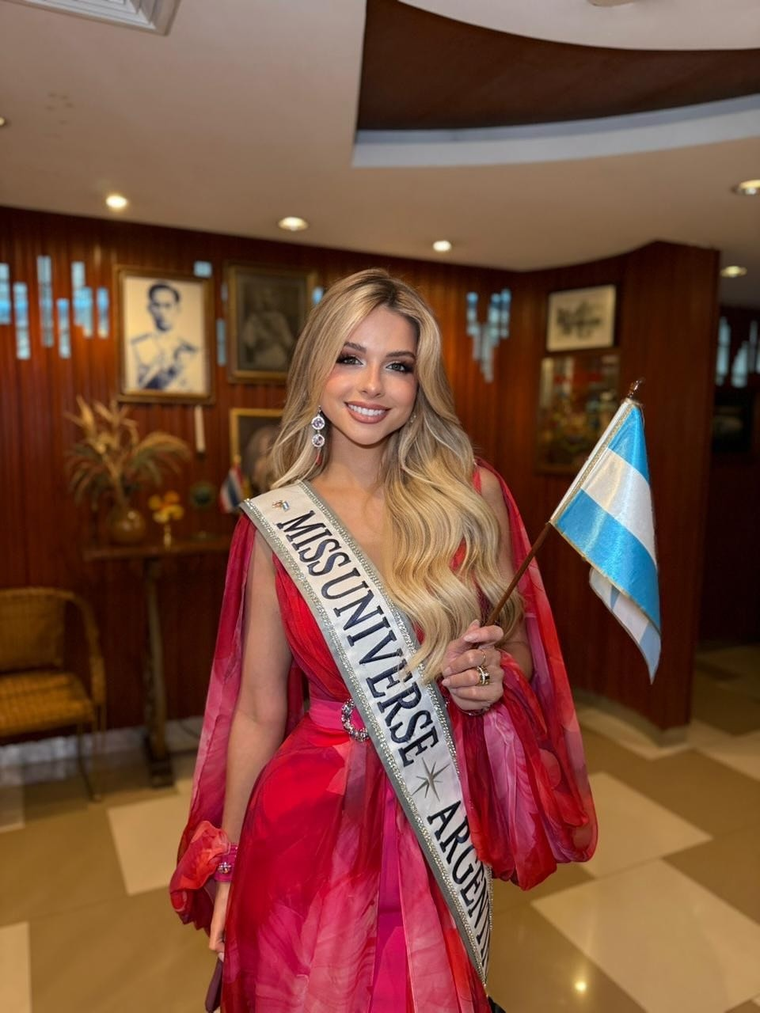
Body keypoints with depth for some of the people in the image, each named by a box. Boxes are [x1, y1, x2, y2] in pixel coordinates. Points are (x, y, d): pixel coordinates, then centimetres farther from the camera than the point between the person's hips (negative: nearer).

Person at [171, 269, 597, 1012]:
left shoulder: (474, 495, -7)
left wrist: (494, 676, -15)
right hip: (313, 817, -1)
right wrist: (226, 863, 5)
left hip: (444, 816, 2)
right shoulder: (275, 521, -8)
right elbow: (258, 710, -1)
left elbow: (518, 647, 6)